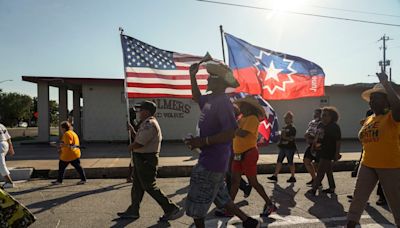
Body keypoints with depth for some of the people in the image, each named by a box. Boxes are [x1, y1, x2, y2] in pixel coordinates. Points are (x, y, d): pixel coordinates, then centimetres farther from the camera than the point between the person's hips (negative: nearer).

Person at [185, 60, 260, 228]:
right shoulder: (211, 99, 9)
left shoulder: (222, 102, -20)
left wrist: (203, 141, -26)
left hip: (212, 162, -10)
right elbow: (197, 98, 30)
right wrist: (192, 76, 19)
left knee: (195, 206, 5)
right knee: (220, 198, 23)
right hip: (211, 160, 10)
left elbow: (231, 132, -27)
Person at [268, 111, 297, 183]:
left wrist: (285, 137, -26)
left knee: (290, 162, 0)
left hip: (290, 148, -8)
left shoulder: (292, 128, -9)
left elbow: (292, 138, -17)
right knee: (279, 161, 5)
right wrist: (280, 143, 12)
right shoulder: (284, 128, 15)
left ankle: (292, 177, 12)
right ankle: (275, 176, 8)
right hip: (283, 147, 8)